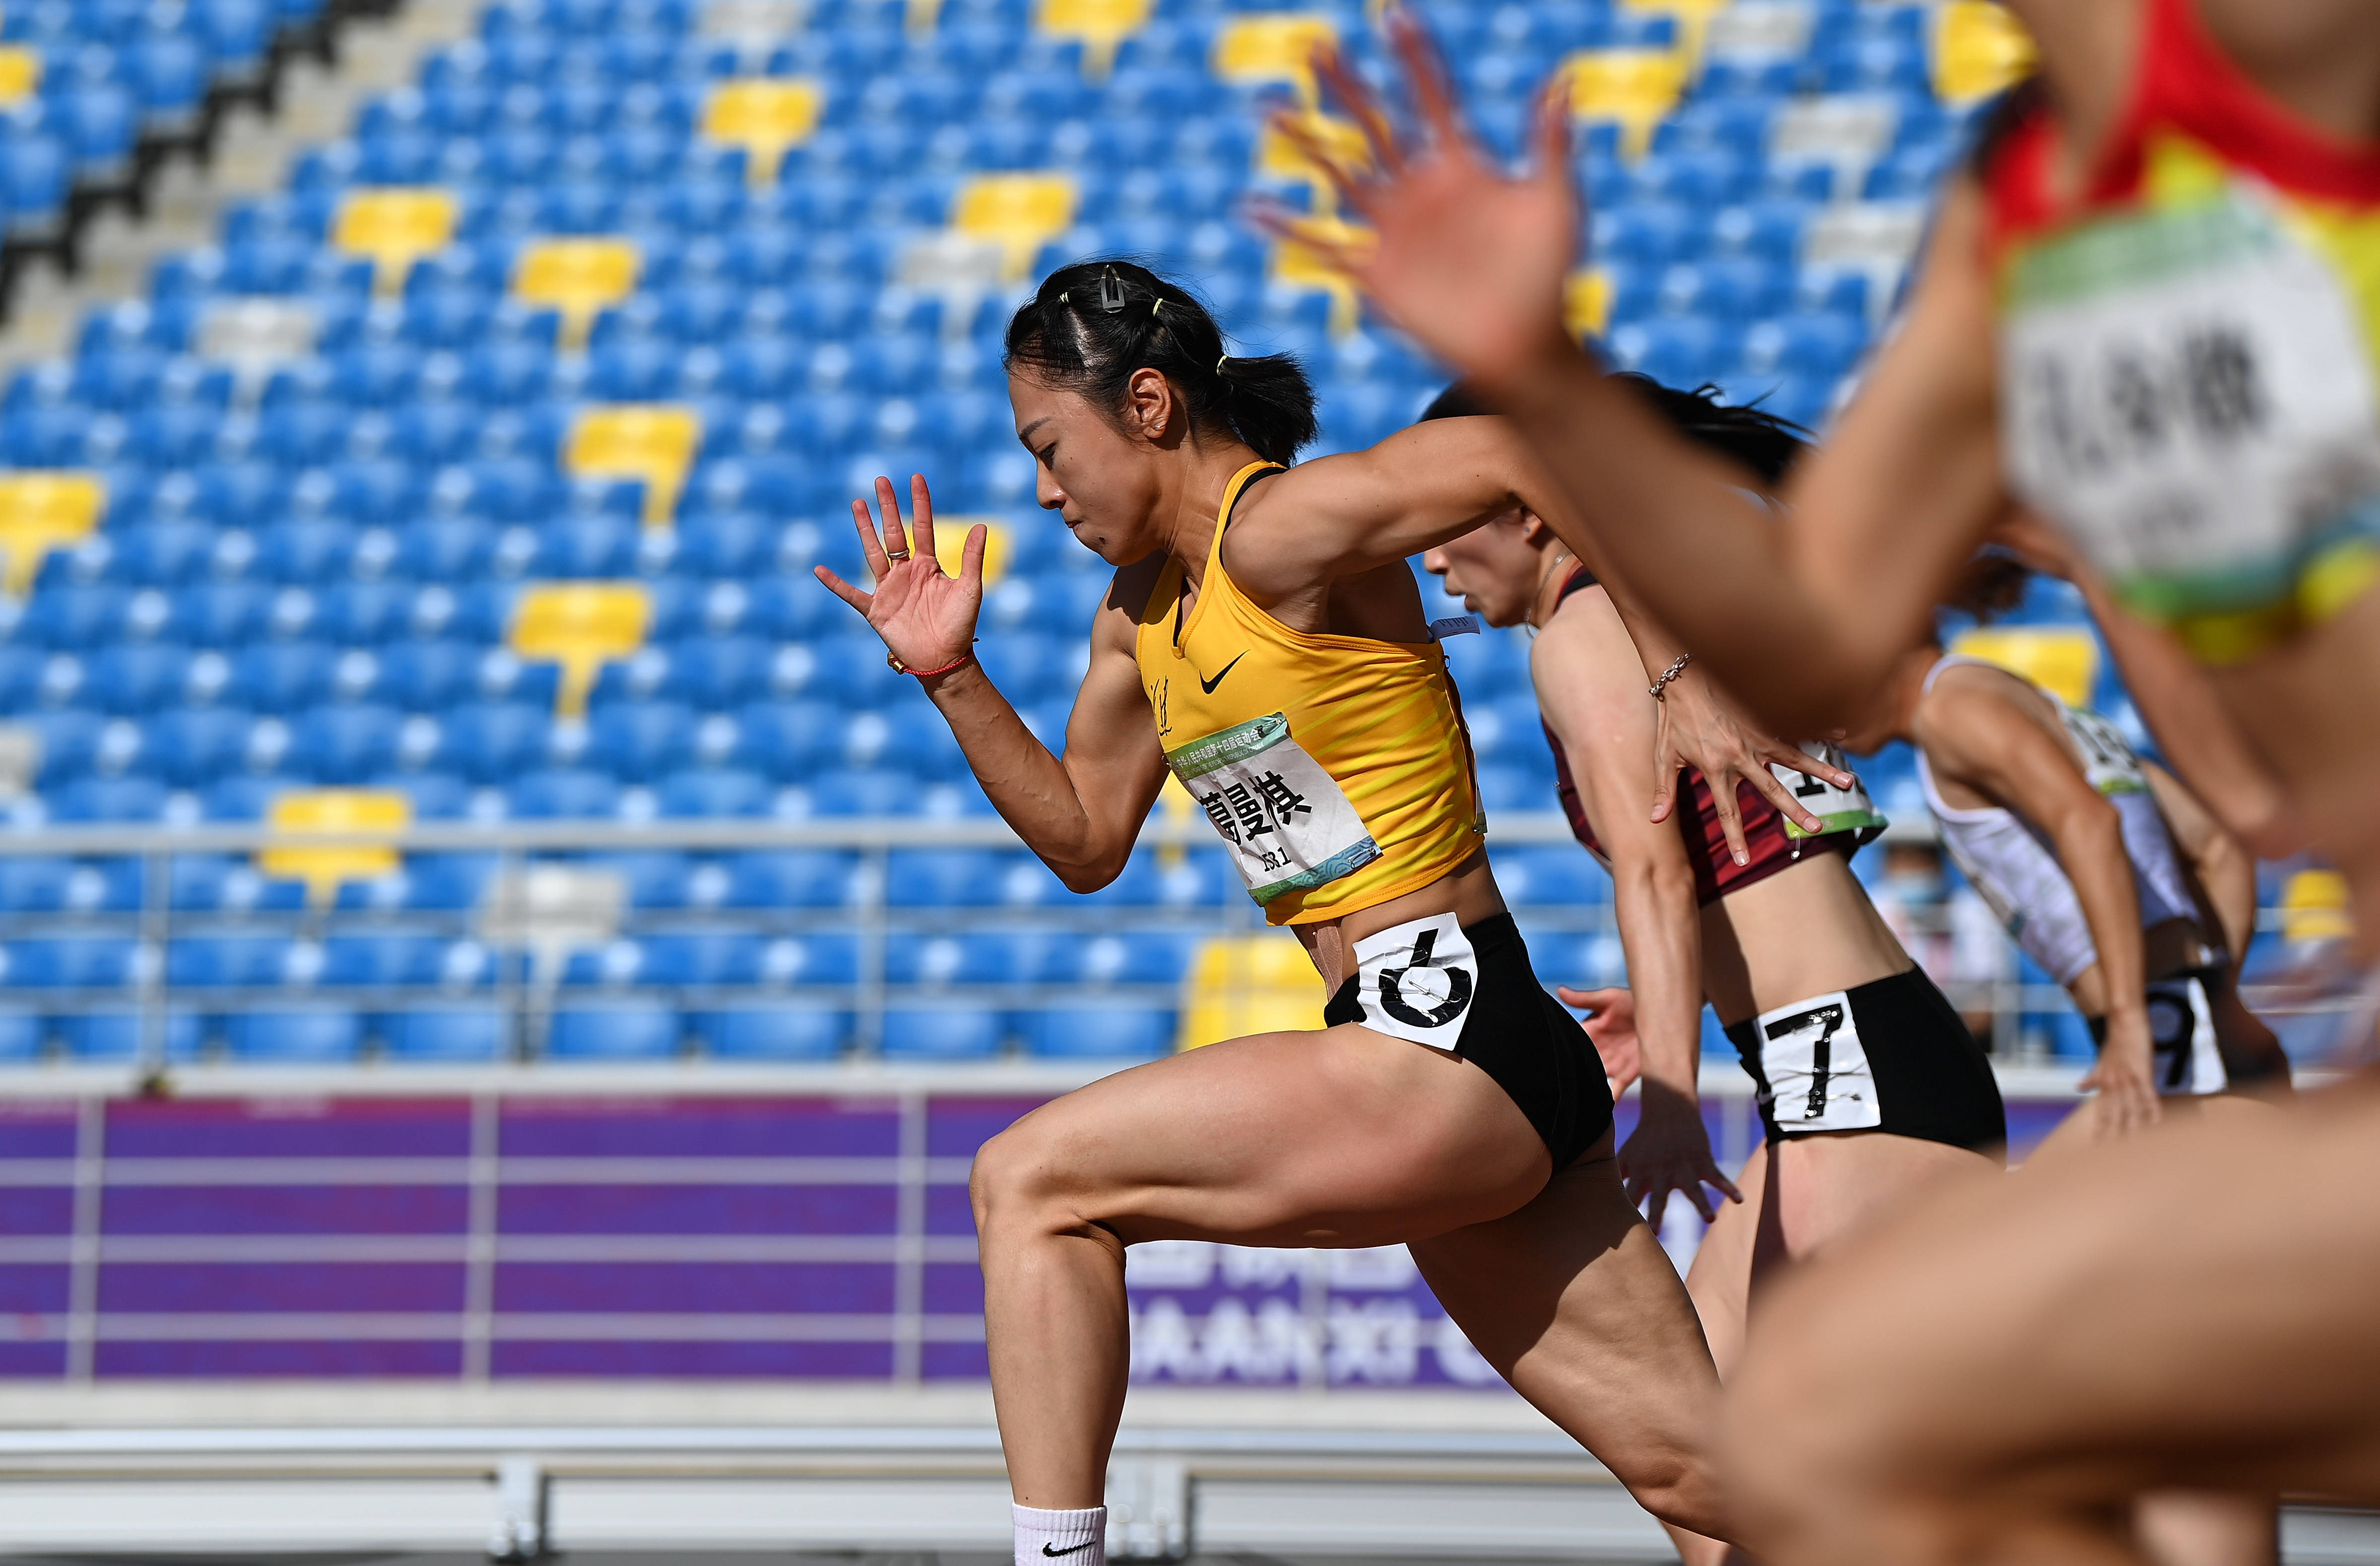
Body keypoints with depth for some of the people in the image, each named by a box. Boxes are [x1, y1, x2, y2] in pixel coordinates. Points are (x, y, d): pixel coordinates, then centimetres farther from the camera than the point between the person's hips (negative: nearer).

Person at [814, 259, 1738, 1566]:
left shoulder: (1282, 530, -11)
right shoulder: (1140, 610, 17)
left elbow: (1542, 452, -16)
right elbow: (1086, 838, 28)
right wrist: (950, 677, 17)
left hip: (1453, 1047, -9)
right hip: (1433, 1067, 9)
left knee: (1035, 1181, -8)